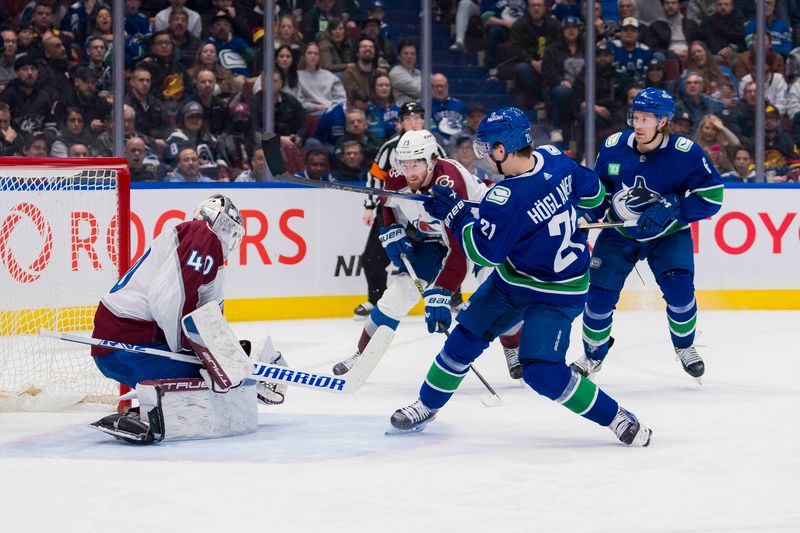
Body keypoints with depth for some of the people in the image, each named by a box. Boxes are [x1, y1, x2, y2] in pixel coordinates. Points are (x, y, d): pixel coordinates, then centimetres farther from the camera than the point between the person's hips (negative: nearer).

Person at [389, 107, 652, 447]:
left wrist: (453, 214, -14)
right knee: (467, 336, 13)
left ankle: (616, 418, 0)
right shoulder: (556, 160, -12)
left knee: (542, 372, -15)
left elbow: (483, 252, -22)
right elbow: (592, 192, 4)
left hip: (557, 293, -9)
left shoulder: (506, 199, -34)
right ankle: (427, 406, 29)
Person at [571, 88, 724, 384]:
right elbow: (599, 187, 6)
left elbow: (712, 196, -21)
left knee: (679, 290, -19)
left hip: (668, 235, -2)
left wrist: (669, 209, -30)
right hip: (619, 232, 2)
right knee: (599, 295, -5)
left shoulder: (685, 153, -22)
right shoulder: (613, 148, -12)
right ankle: (593, 356, 20)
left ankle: (684, 346, 11)